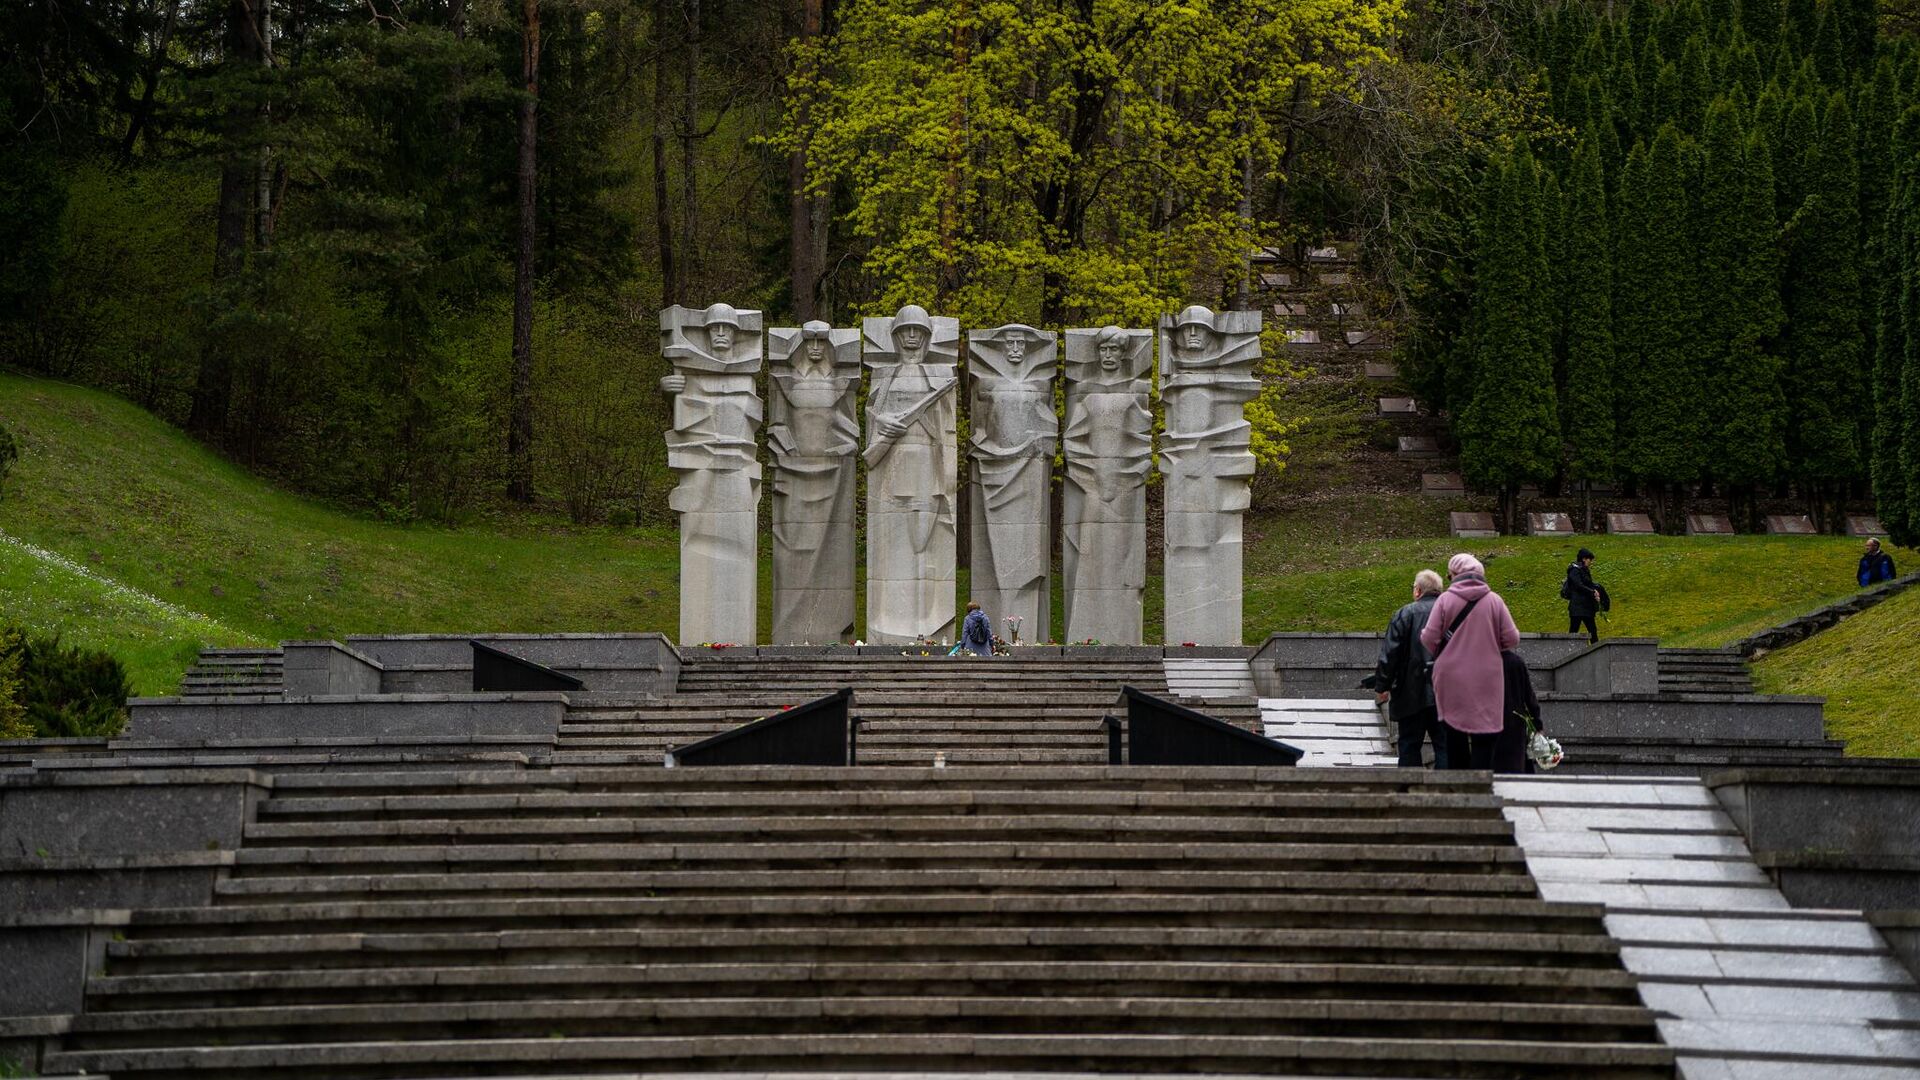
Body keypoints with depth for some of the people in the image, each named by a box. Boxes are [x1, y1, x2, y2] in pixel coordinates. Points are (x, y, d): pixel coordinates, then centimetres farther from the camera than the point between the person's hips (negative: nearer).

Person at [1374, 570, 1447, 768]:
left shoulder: (1405, 614, -4)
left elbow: (1389, 654, -6)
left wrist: (1382, 686, 0)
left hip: (1412, 694, -2)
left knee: (1409, 746, 5)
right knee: (1444, 745, 4)